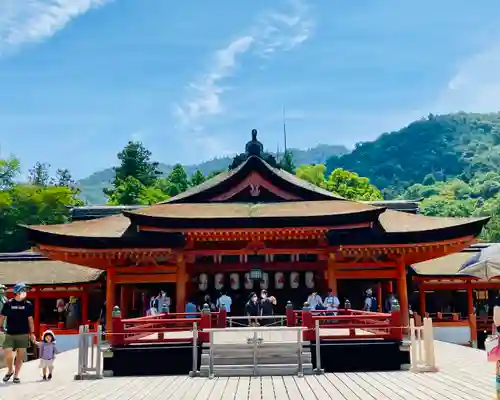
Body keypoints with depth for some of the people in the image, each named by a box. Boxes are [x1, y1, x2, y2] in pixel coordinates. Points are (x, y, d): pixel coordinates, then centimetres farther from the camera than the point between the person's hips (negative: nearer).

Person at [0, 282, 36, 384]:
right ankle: (10, 370, 18)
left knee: (21, 355, 3)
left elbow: (30, 320, 4)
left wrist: (32, 333, 1)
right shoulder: (8, 304, -1)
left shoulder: (28, 304, 1)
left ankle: (16, 375, 17)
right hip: (10, 334, -1)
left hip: (23, 334, 1)